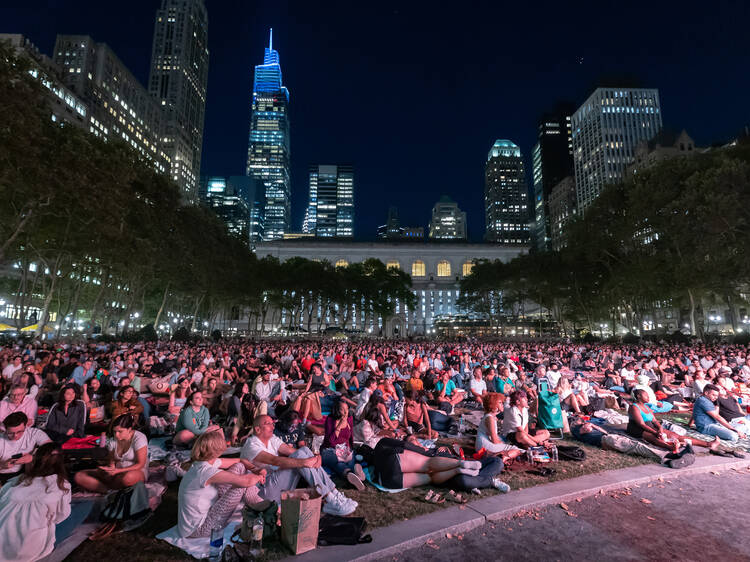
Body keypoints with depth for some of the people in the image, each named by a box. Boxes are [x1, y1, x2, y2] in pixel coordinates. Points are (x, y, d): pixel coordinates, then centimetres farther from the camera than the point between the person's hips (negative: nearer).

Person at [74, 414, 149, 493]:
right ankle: (108, 491, -23)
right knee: (79, 476, -7)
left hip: (137, 472, -6)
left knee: (128, 477, -44)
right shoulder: (113, 440, 4)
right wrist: (110, 468, -13)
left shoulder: (139, 438, -14)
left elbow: (140, 464, -14)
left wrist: (118, 470, -21)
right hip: (117, 472, 6)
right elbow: (111, 460, 10)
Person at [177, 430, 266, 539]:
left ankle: (261, 504, 9)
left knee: (239, 467, -1)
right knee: (241, 485, -17)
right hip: (197, 530, -9)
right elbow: (246, 481, -33)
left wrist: (256, 469, -9)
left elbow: (240, 461, 8)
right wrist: (258, 477, -11)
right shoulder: (207, 472, -31)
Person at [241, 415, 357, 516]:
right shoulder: (251, 445, -13)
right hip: (264, 491, -8)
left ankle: (335, 494, -15)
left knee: (304, 450, -11)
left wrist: (314, 458, -19)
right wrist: (304, 462, -36)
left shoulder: (272, 439, 14)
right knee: (300, 455, -24)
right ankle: (331, 501, -26)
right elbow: (275, 461, -28)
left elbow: (290, 450, 0)